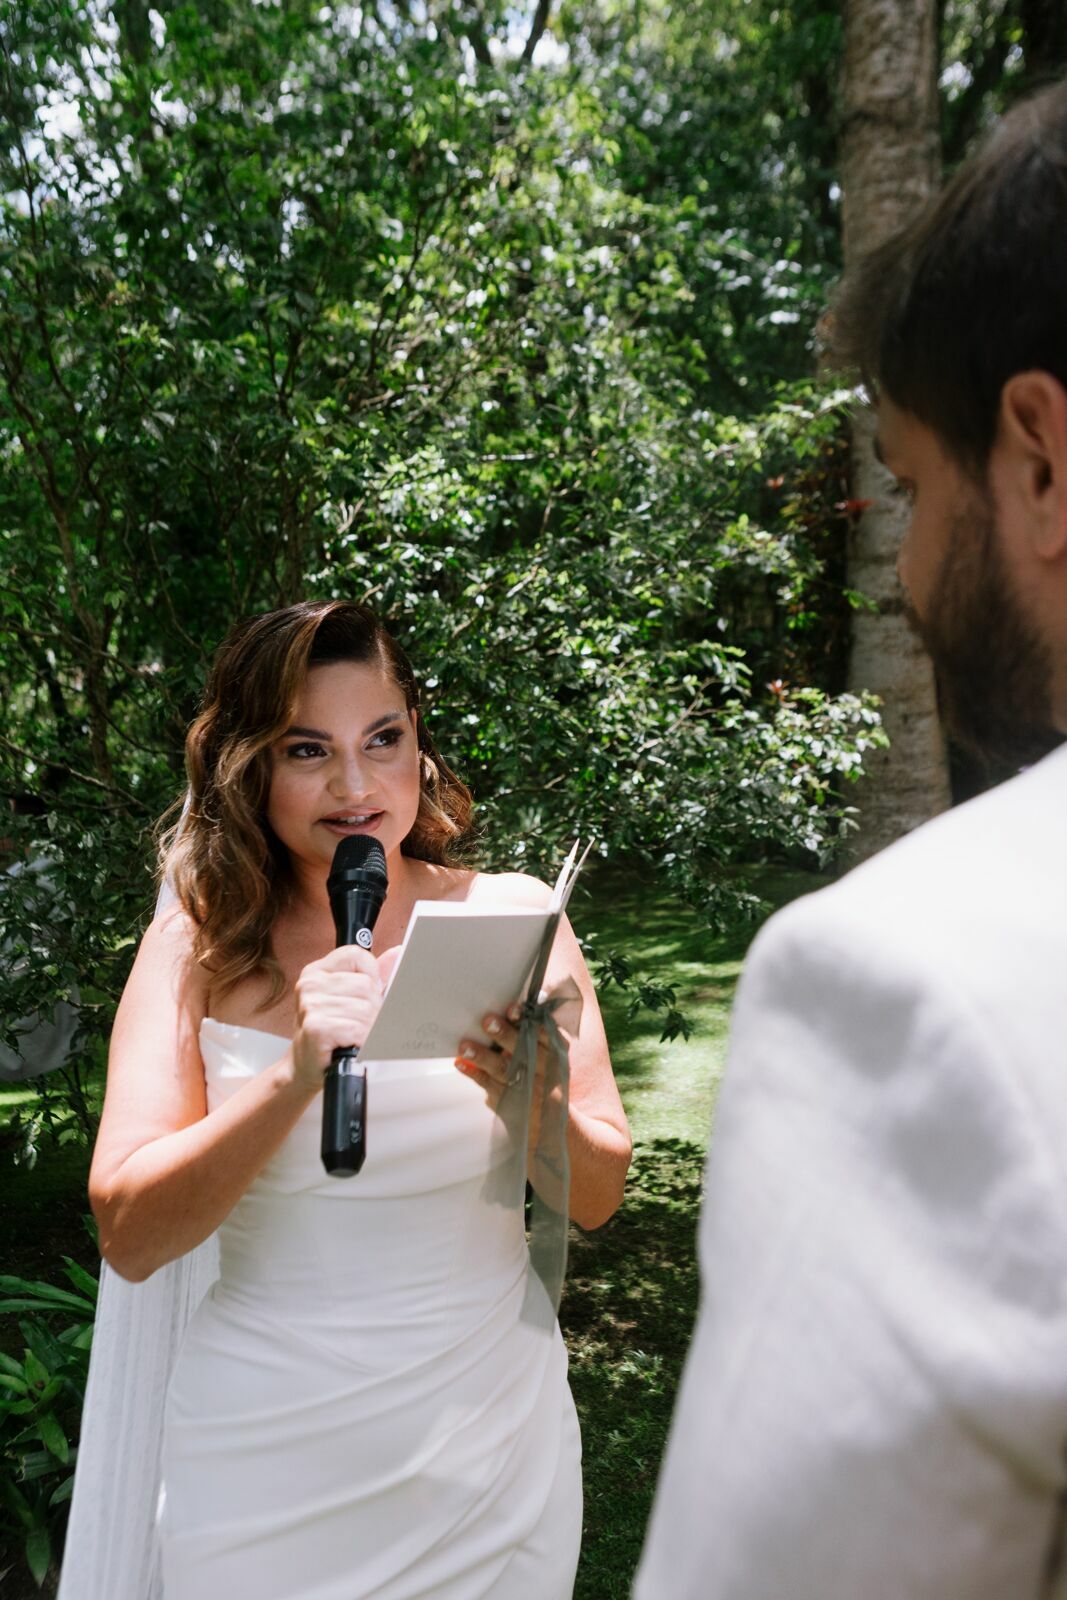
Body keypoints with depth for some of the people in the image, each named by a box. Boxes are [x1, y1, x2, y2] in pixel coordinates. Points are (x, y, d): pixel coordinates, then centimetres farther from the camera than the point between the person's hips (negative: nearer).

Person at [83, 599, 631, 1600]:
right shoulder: (197, 948, -6)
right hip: (266, 1454, 0)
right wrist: (295, 1076, -27)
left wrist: (528, 1097, -25)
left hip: (489, 1438, 1)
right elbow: (129, 1239, -13)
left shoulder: (511, 915, -6)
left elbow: (598, 1198, -4)